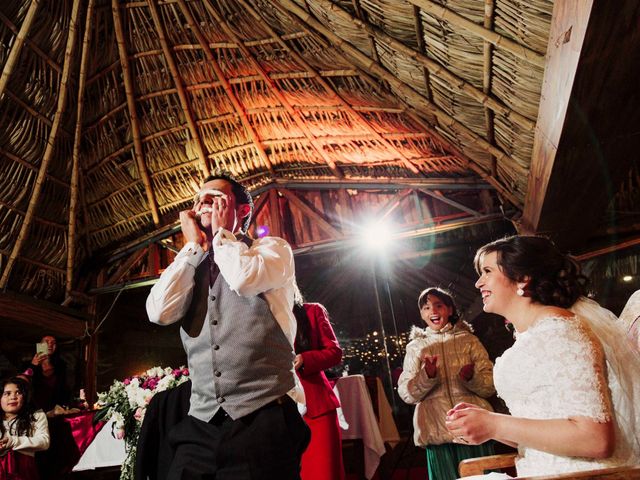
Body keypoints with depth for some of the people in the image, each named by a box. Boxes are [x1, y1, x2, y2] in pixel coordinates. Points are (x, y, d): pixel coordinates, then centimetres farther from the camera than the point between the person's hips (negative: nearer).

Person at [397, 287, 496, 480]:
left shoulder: (469, 340, 11)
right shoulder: (415, 346, 11)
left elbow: (490, 386, 5)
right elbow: (406, 394, 1)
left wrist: (472, 377, -16)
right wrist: (427, 376, -17)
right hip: (438, 433, 0)